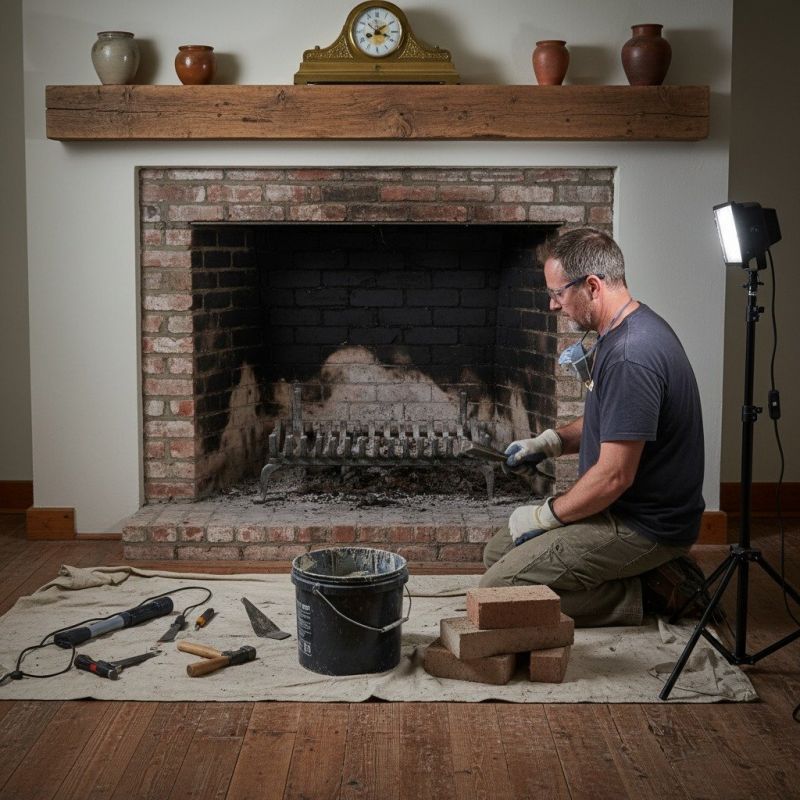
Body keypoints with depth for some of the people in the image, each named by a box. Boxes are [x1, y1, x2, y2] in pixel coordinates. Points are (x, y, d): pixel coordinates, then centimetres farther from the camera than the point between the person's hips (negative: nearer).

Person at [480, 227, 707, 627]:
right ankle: (651, 572, 10)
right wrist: (551, 441, 8)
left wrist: (544, 514, -12)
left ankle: (644, 593, -5)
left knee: (500, 587, -16)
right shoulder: (624, 331, 7)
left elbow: (615, 476, -27)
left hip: (645, 525, -11)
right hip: (622, 507, 11)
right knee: (497, 551, 17)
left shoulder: (631, 357, -27)